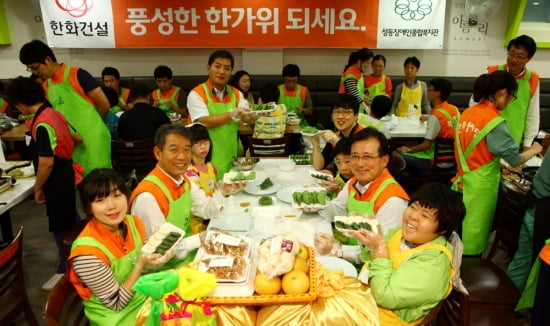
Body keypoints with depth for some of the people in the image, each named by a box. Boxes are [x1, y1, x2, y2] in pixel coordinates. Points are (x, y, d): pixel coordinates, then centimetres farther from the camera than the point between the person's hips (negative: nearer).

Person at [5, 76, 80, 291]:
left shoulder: (42, 124, -25)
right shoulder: (53, 113, 2)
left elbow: (46, 163, -25)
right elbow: (76, 138, 15)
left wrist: (37, 188, -13)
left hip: (56, 179, -9)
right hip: (65, 172, 9)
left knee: (60, 226, 3)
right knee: (69, 217, 23)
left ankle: (66, 271, 16)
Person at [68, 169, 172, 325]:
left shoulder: (133, 223, -7)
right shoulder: (87, 251, -24)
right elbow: (117, 303, -15)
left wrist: (156, 252, -12)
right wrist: (141, 265, -25)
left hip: (144, 296, 6)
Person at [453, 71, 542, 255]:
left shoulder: (467, 113, 1)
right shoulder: (495, 121, -19)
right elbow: (514, 160, -10)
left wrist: (497, 166, 14)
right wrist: (533, 150, 8)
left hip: (464, 179, 7)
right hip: (481, 185, -7)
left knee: (462, 226, 20)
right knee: (475, 230, 9)